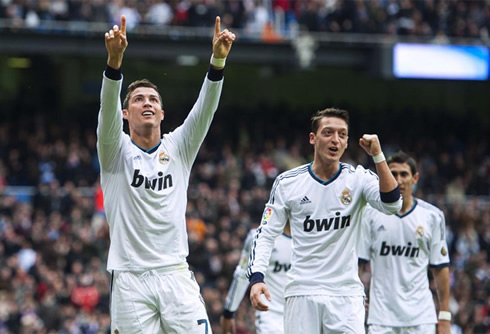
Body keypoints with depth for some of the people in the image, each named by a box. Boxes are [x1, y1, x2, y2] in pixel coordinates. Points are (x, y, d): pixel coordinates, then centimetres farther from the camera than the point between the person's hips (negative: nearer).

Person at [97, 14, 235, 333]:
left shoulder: (179, 148, 13)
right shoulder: (116, 151, 6)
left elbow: (205, 110, -2)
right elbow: (108, 110, -13)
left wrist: (218, 59, -20)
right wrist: (115, 59, -32)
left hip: (176, 275, 2)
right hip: (131, 280, -2)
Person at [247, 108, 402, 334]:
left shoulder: (358, 178, 2)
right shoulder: (287, 183, 3)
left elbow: (392, 205, -15)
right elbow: (266, 234, 6)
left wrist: (377, 156, -23)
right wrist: (256, 277, -9)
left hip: (345, 294, -1)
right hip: (302, 293, 1)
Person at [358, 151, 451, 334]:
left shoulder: (432, 216, 5)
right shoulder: (370, 213, 3)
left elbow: (440, 268, 7)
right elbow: (357, 263, 4)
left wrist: (444, 316, 4)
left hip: (421, 318, 1)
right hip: (381, 317, -1)